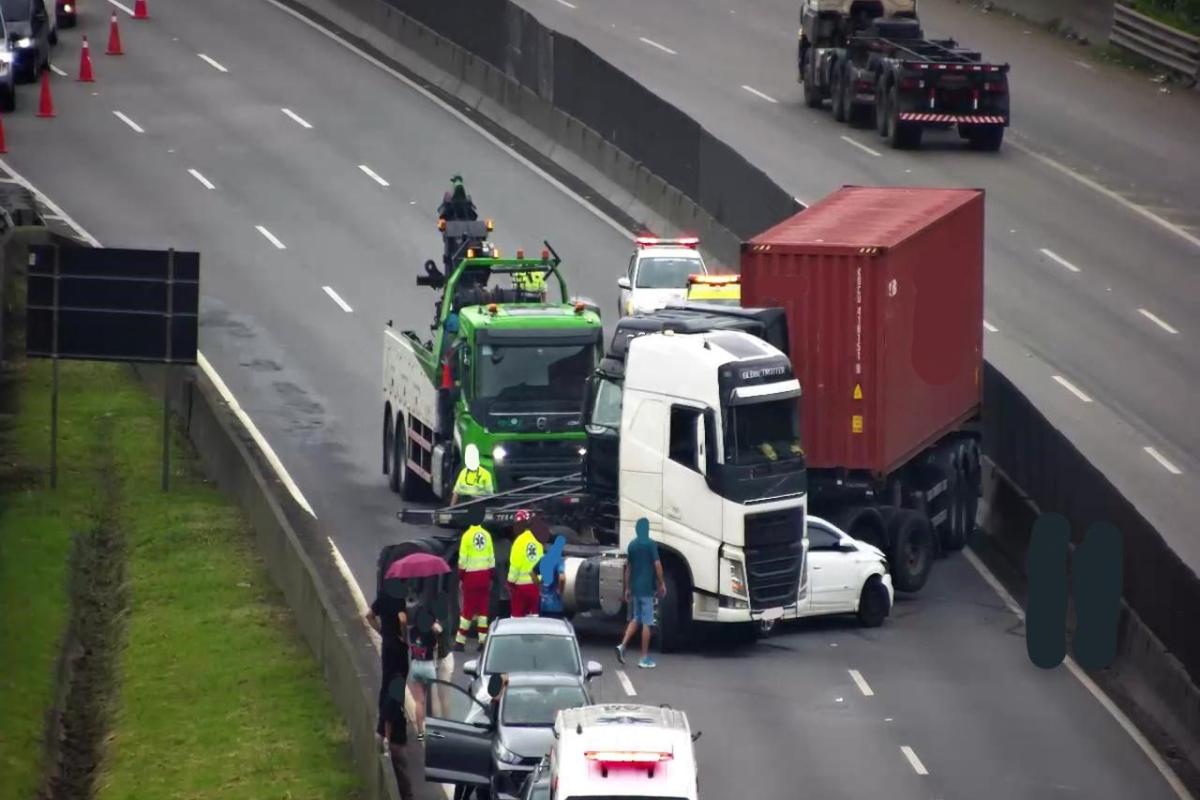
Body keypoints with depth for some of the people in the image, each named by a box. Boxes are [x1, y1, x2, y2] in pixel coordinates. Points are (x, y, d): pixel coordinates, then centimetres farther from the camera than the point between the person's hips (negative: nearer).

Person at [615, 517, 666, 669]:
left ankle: (623, 645, 0)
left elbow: (628, 567, 13)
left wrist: (627, 588, 19)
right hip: (647, 588, -6)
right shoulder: (650, 544, -9)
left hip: (635, 588, 6)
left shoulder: (632, 545, 9)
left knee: (635, 619, 18)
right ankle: (644, 658, 0)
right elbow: (657, 565, -13)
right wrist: (661, 584, -3)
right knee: (646, 623, -1)